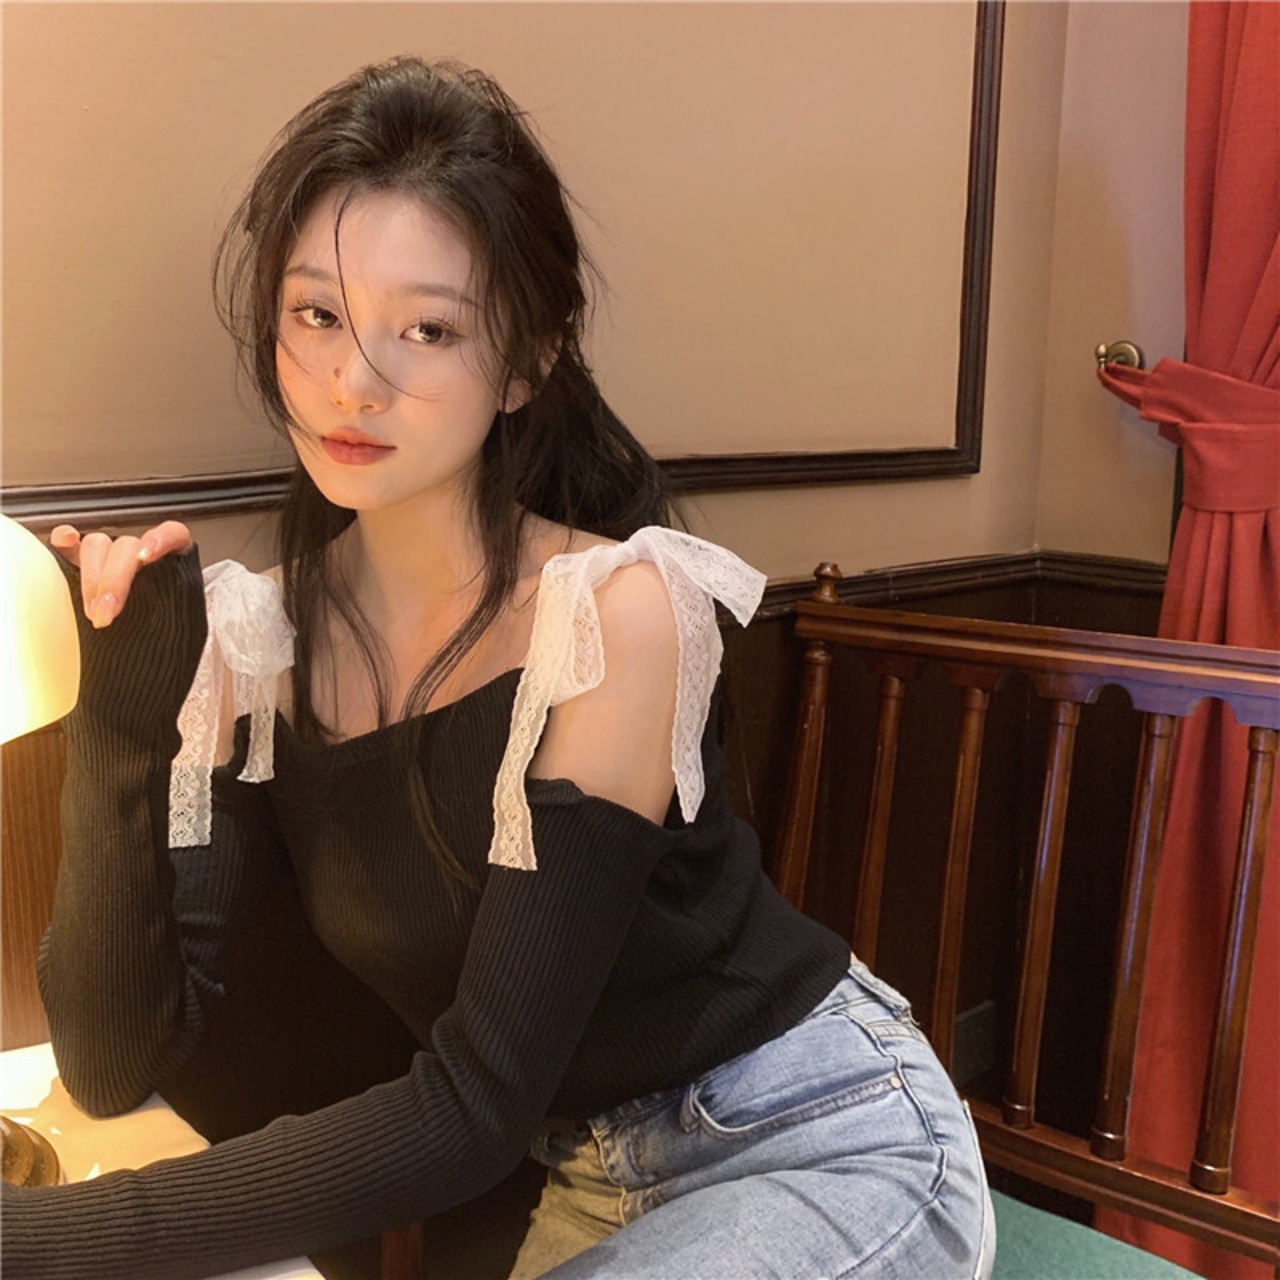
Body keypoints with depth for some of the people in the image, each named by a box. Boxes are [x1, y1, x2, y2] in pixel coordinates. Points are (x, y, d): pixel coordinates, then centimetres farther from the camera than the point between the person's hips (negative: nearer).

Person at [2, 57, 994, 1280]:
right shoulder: (250, 642, -7)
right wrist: (122, 720, -23)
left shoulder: (612, 609, -23)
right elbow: (115, 1064, -11)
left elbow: (476, 1104, -23)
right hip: (592, 1179, 5)